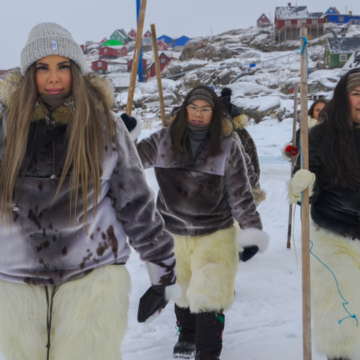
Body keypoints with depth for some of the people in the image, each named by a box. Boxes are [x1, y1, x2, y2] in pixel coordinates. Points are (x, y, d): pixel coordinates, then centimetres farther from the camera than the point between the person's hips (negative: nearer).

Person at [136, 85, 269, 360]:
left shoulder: (228, 145, -11)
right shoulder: (164, 140, -6)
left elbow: (240, 193, -7)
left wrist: (252, 231, -10)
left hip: (215, 234, -3)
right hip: (174, 233, 3)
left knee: (210, 295, -5)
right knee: (182, 289, 20)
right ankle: (187, 335, 47)